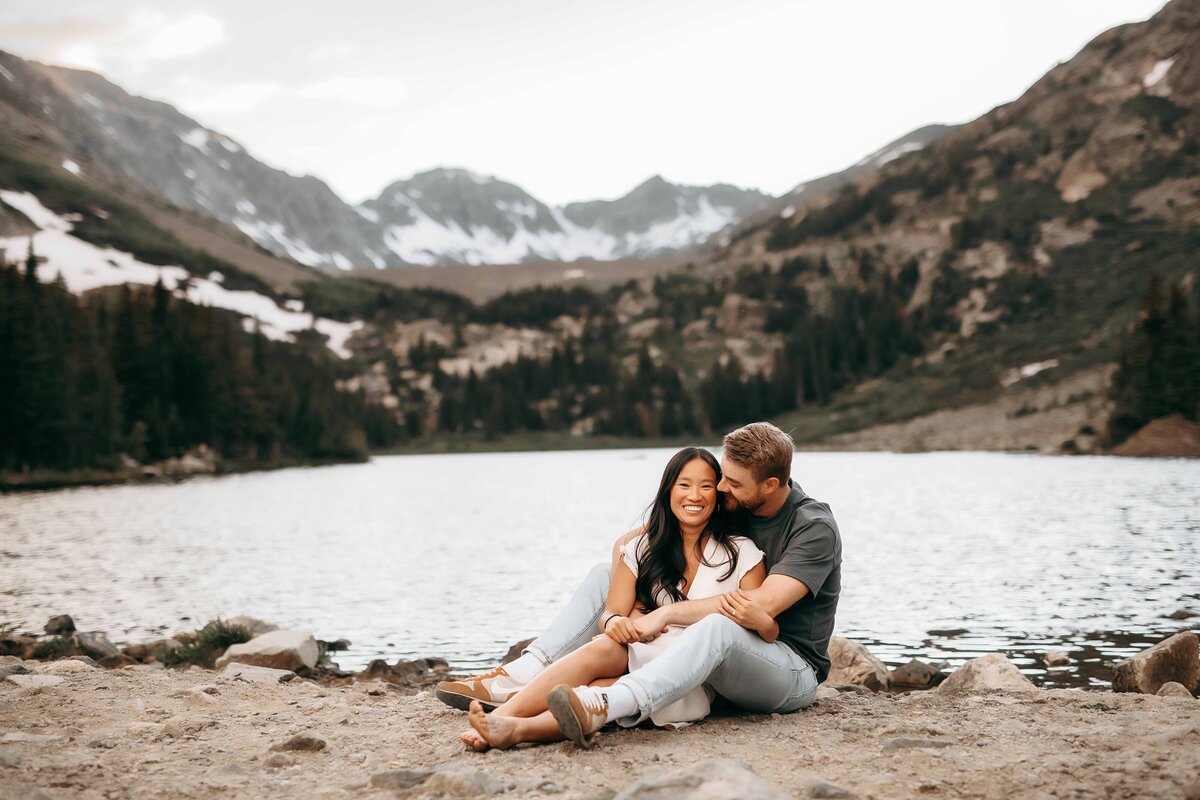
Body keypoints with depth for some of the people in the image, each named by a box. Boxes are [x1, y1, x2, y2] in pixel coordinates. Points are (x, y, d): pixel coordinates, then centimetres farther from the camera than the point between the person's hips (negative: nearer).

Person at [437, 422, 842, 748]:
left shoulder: (815, 529, -17)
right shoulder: (731, 505, 4)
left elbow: (762, 605, -31)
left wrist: (666, 613, -32)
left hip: (791, 671, -7)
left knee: (719, 626, -43)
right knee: (606, 574, 0)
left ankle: (604, 707, -65)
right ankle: (524, 674, -19)